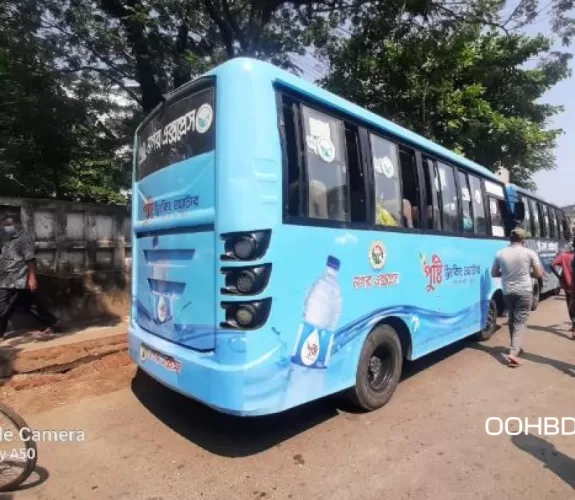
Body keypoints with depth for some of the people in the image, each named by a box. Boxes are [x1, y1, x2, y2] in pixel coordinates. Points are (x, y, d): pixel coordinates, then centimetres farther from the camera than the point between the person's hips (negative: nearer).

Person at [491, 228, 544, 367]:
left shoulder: (500, 253, 0)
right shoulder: (529, 253, -7)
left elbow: (494, 273, 8)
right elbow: (539, 274, -5)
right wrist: (528, 273, 13)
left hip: (507, 292, 3)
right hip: (524, 292, -3)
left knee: (512, 320, 21)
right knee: (520, 321, 0)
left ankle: (516, 347, 34)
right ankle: (513, 352, -12)